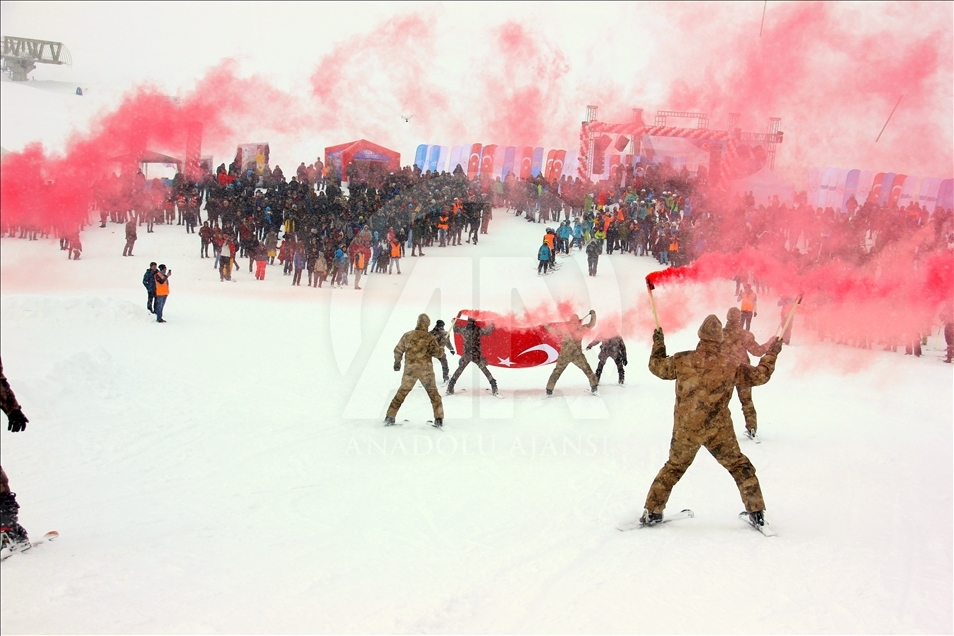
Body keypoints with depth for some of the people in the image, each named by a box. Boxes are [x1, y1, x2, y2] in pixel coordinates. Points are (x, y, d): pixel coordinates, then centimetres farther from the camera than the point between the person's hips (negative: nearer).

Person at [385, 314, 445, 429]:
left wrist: (397, 363, 29)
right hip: (426, 369, -2)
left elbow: (398, 351, 12)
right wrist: (441, 349, 17)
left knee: (401, 393, 12)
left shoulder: (407, 335, 3)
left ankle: (389, 418, 9)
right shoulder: (429, 337, -5)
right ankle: (439, 420, 2)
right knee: (434, 394, 10)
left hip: (410, 369, 2)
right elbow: (437, 353, -5)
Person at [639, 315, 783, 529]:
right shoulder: (730, 365, -7)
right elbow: (759, 375, 6)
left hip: (685, 430, 1)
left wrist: (658, 343, 26)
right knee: (740, 467, 14)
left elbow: (656, 367, 11)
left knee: (673, 468, 19)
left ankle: (652, 512, 20)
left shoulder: (682, 360, -7)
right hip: (718, 431, -1)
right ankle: (756, 513, 13)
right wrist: (772, 354, 20)